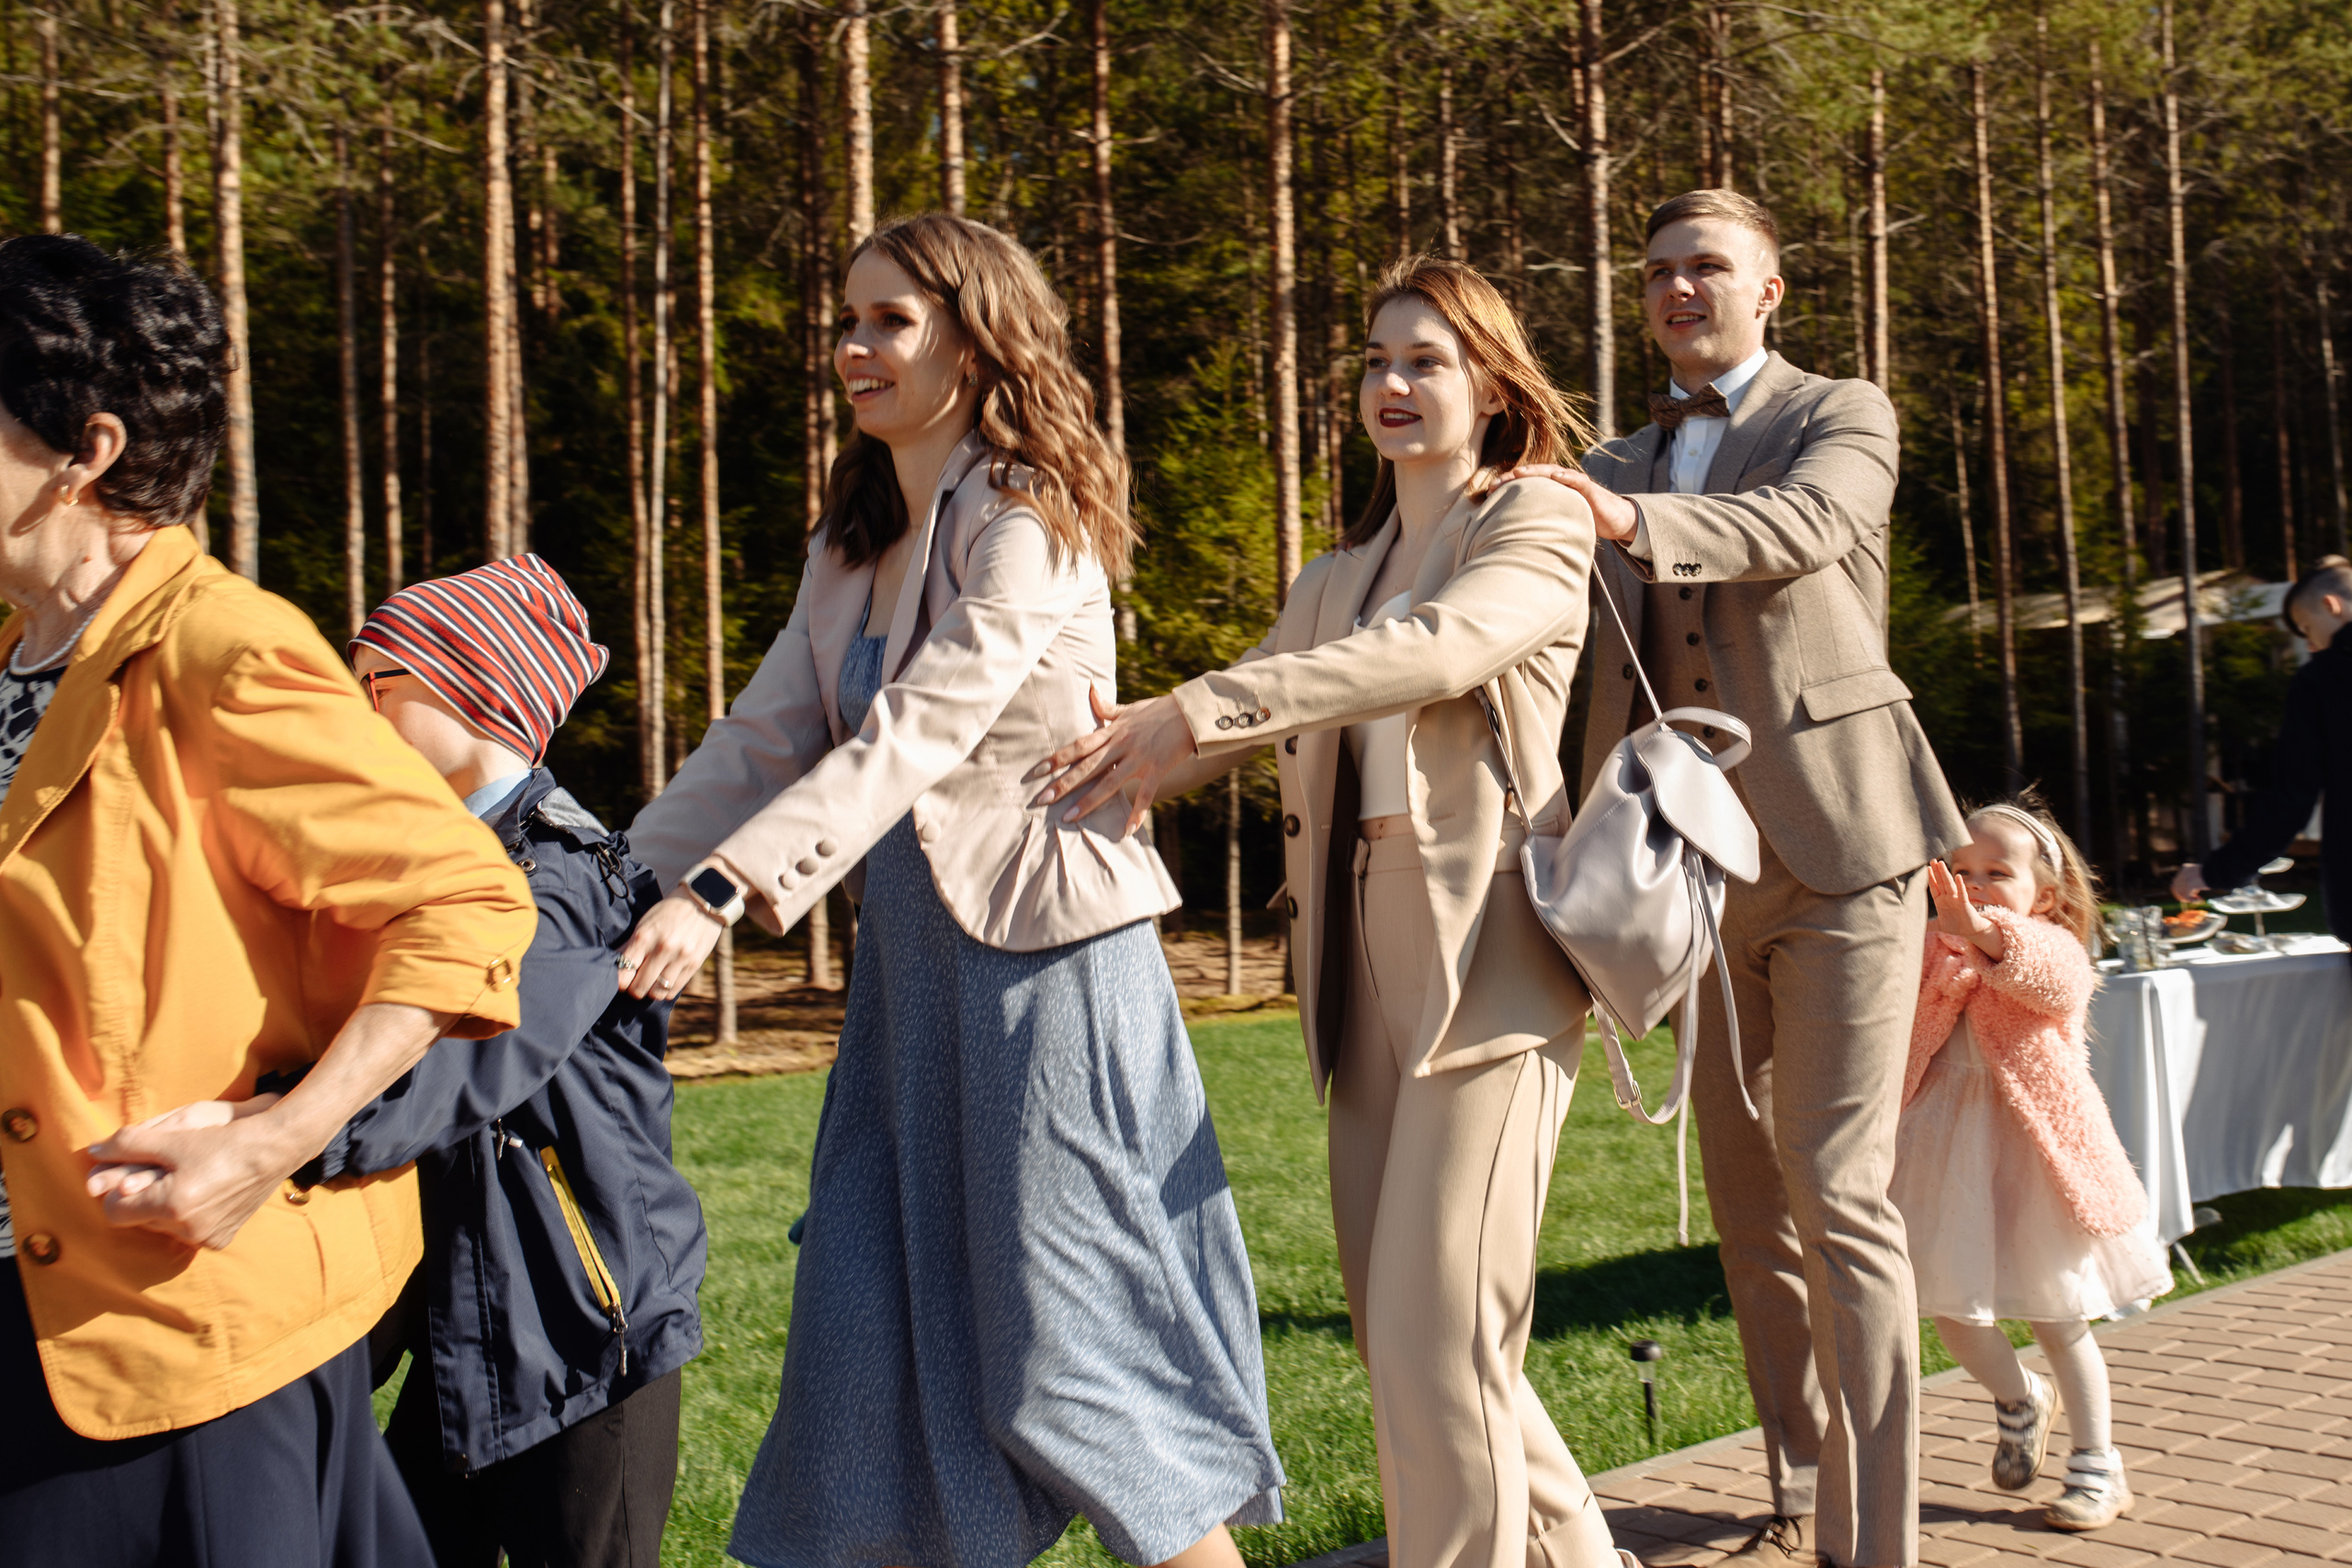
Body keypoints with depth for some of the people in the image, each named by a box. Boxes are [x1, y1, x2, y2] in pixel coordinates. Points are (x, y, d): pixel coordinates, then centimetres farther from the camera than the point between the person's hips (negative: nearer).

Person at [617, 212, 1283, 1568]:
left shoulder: (1029, 523, -12)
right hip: (909, 949, 8)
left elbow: (913, 736, -23)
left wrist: (718, 894, -32)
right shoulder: (849, 551, 14)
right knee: (872, 1318, 7)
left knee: (1059, 1325, -2)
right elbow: (764, 741, 11)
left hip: (1041, 952, -8)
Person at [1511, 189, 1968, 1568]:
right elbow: (1572, 655, 14)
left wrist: (1632, 518, -37)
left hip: (1835, 847, -5)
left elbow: (1803, 525, -19)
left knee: (1839, 1193, -11)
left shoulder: (1844, 417, 4)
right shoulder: (1619, 465, 18)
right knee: (1746, 1203, 10)